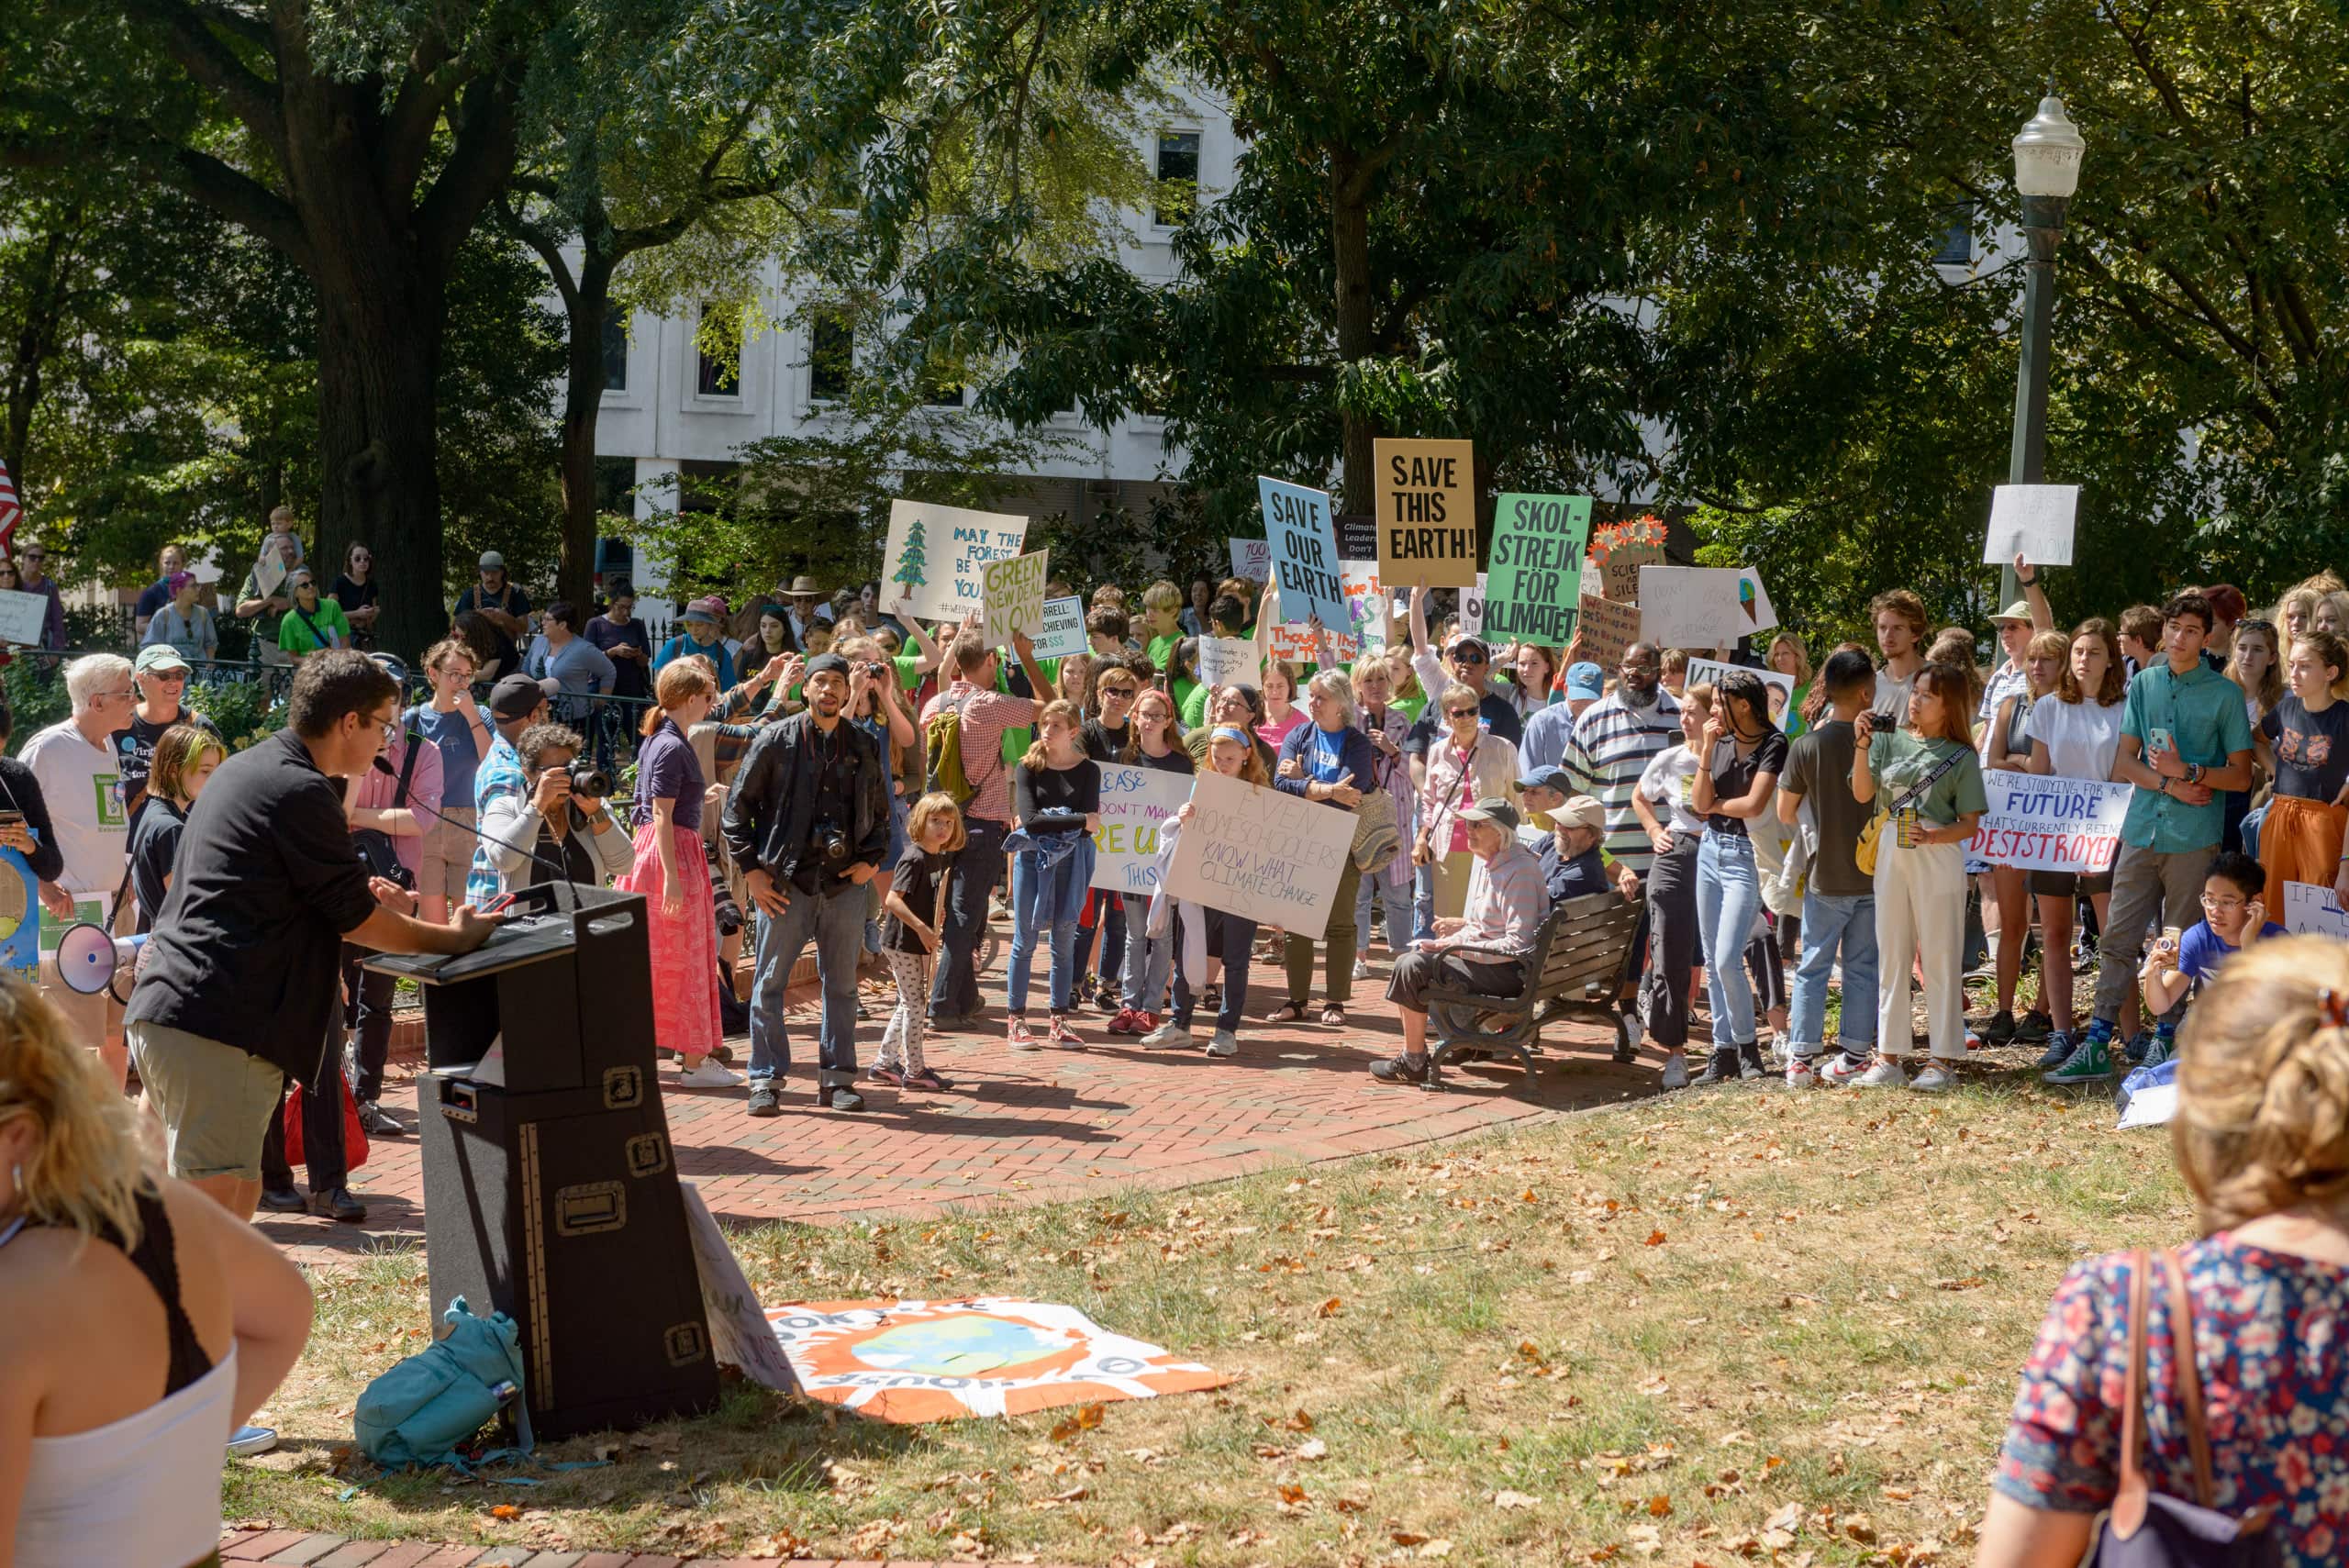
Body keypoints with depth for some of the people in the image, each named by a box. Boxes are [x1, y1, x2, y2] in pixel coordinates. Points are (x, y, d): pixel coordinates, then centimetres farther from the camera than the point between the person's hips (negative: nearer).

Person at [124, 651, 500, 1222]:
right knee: (217, 1209, -9)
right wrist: (457, 937, 6)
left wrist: (358, 893, 25)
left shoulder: (242, 769, 19)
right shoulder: (302, 791, -11)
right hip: (214, 1027, -10)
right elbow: (357, 920, -5)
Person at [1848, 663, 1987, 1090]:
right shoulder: (1890, 741, 7)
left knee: (1939, 959, 0)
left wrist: (1933, 836, -20)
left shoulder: (1961, 756, -1)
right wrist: (1862, 744, -12)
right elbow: (1862, 794, -3)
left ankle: (1944, 1060, 5)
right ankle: (1890, 1058, 14)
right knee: (1891, 958, 8)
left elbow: (1969, 825, -3)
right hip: (1891, 855, 4)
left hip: (1938, 859, -4)